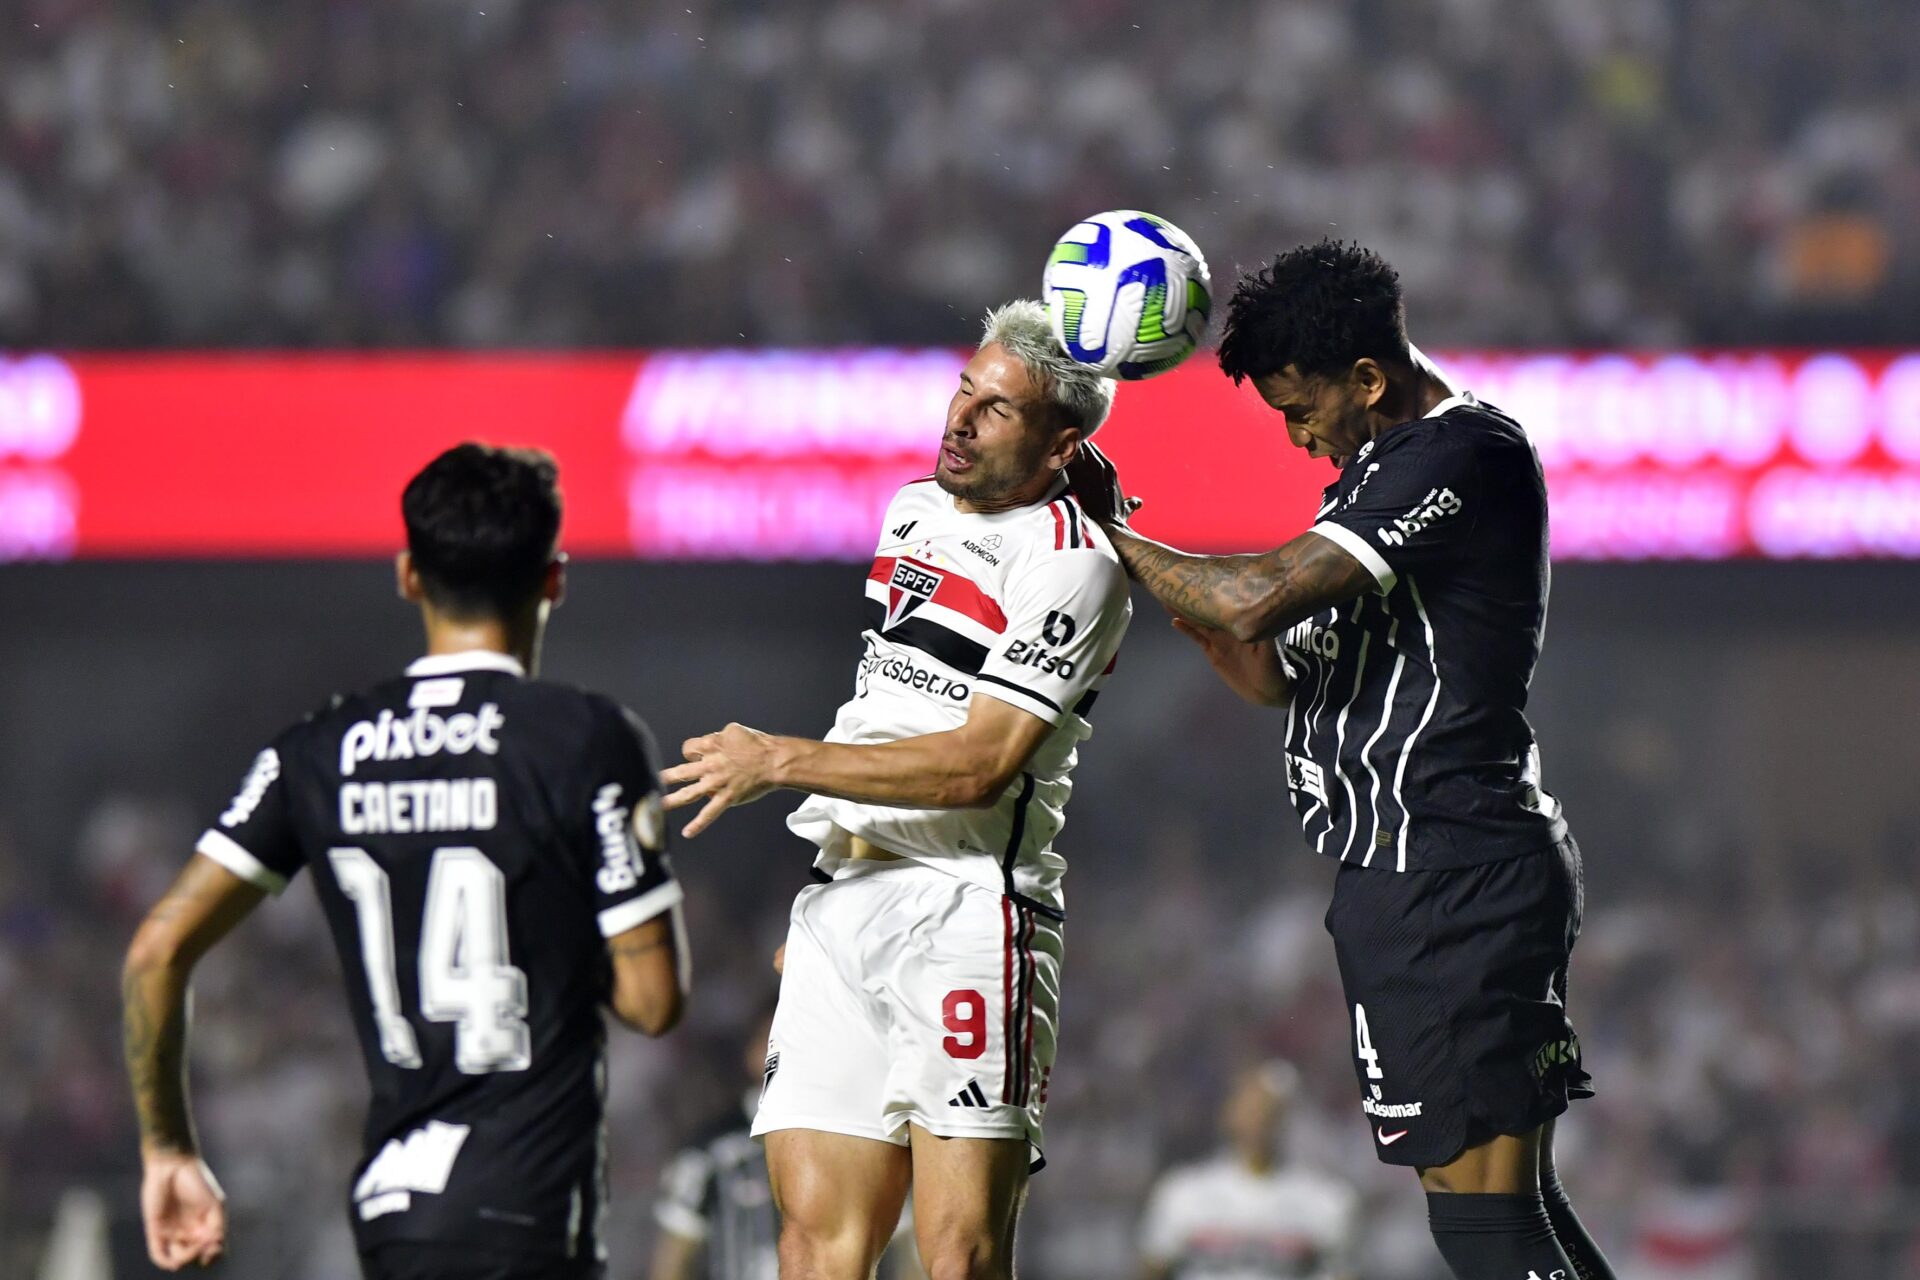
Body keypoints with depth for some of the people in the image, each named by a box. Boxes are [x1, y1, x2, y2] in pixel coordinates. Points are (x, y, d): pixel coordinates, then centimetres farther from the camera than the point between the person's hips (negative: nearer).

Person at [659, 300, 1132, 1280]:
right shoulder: (913, 510, 18)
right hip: (838, 897, 7)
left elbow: (981, 764, -14)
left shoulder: (1072, 565, -8)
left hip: (967, 910, -7)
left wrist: (781, 760, -12)